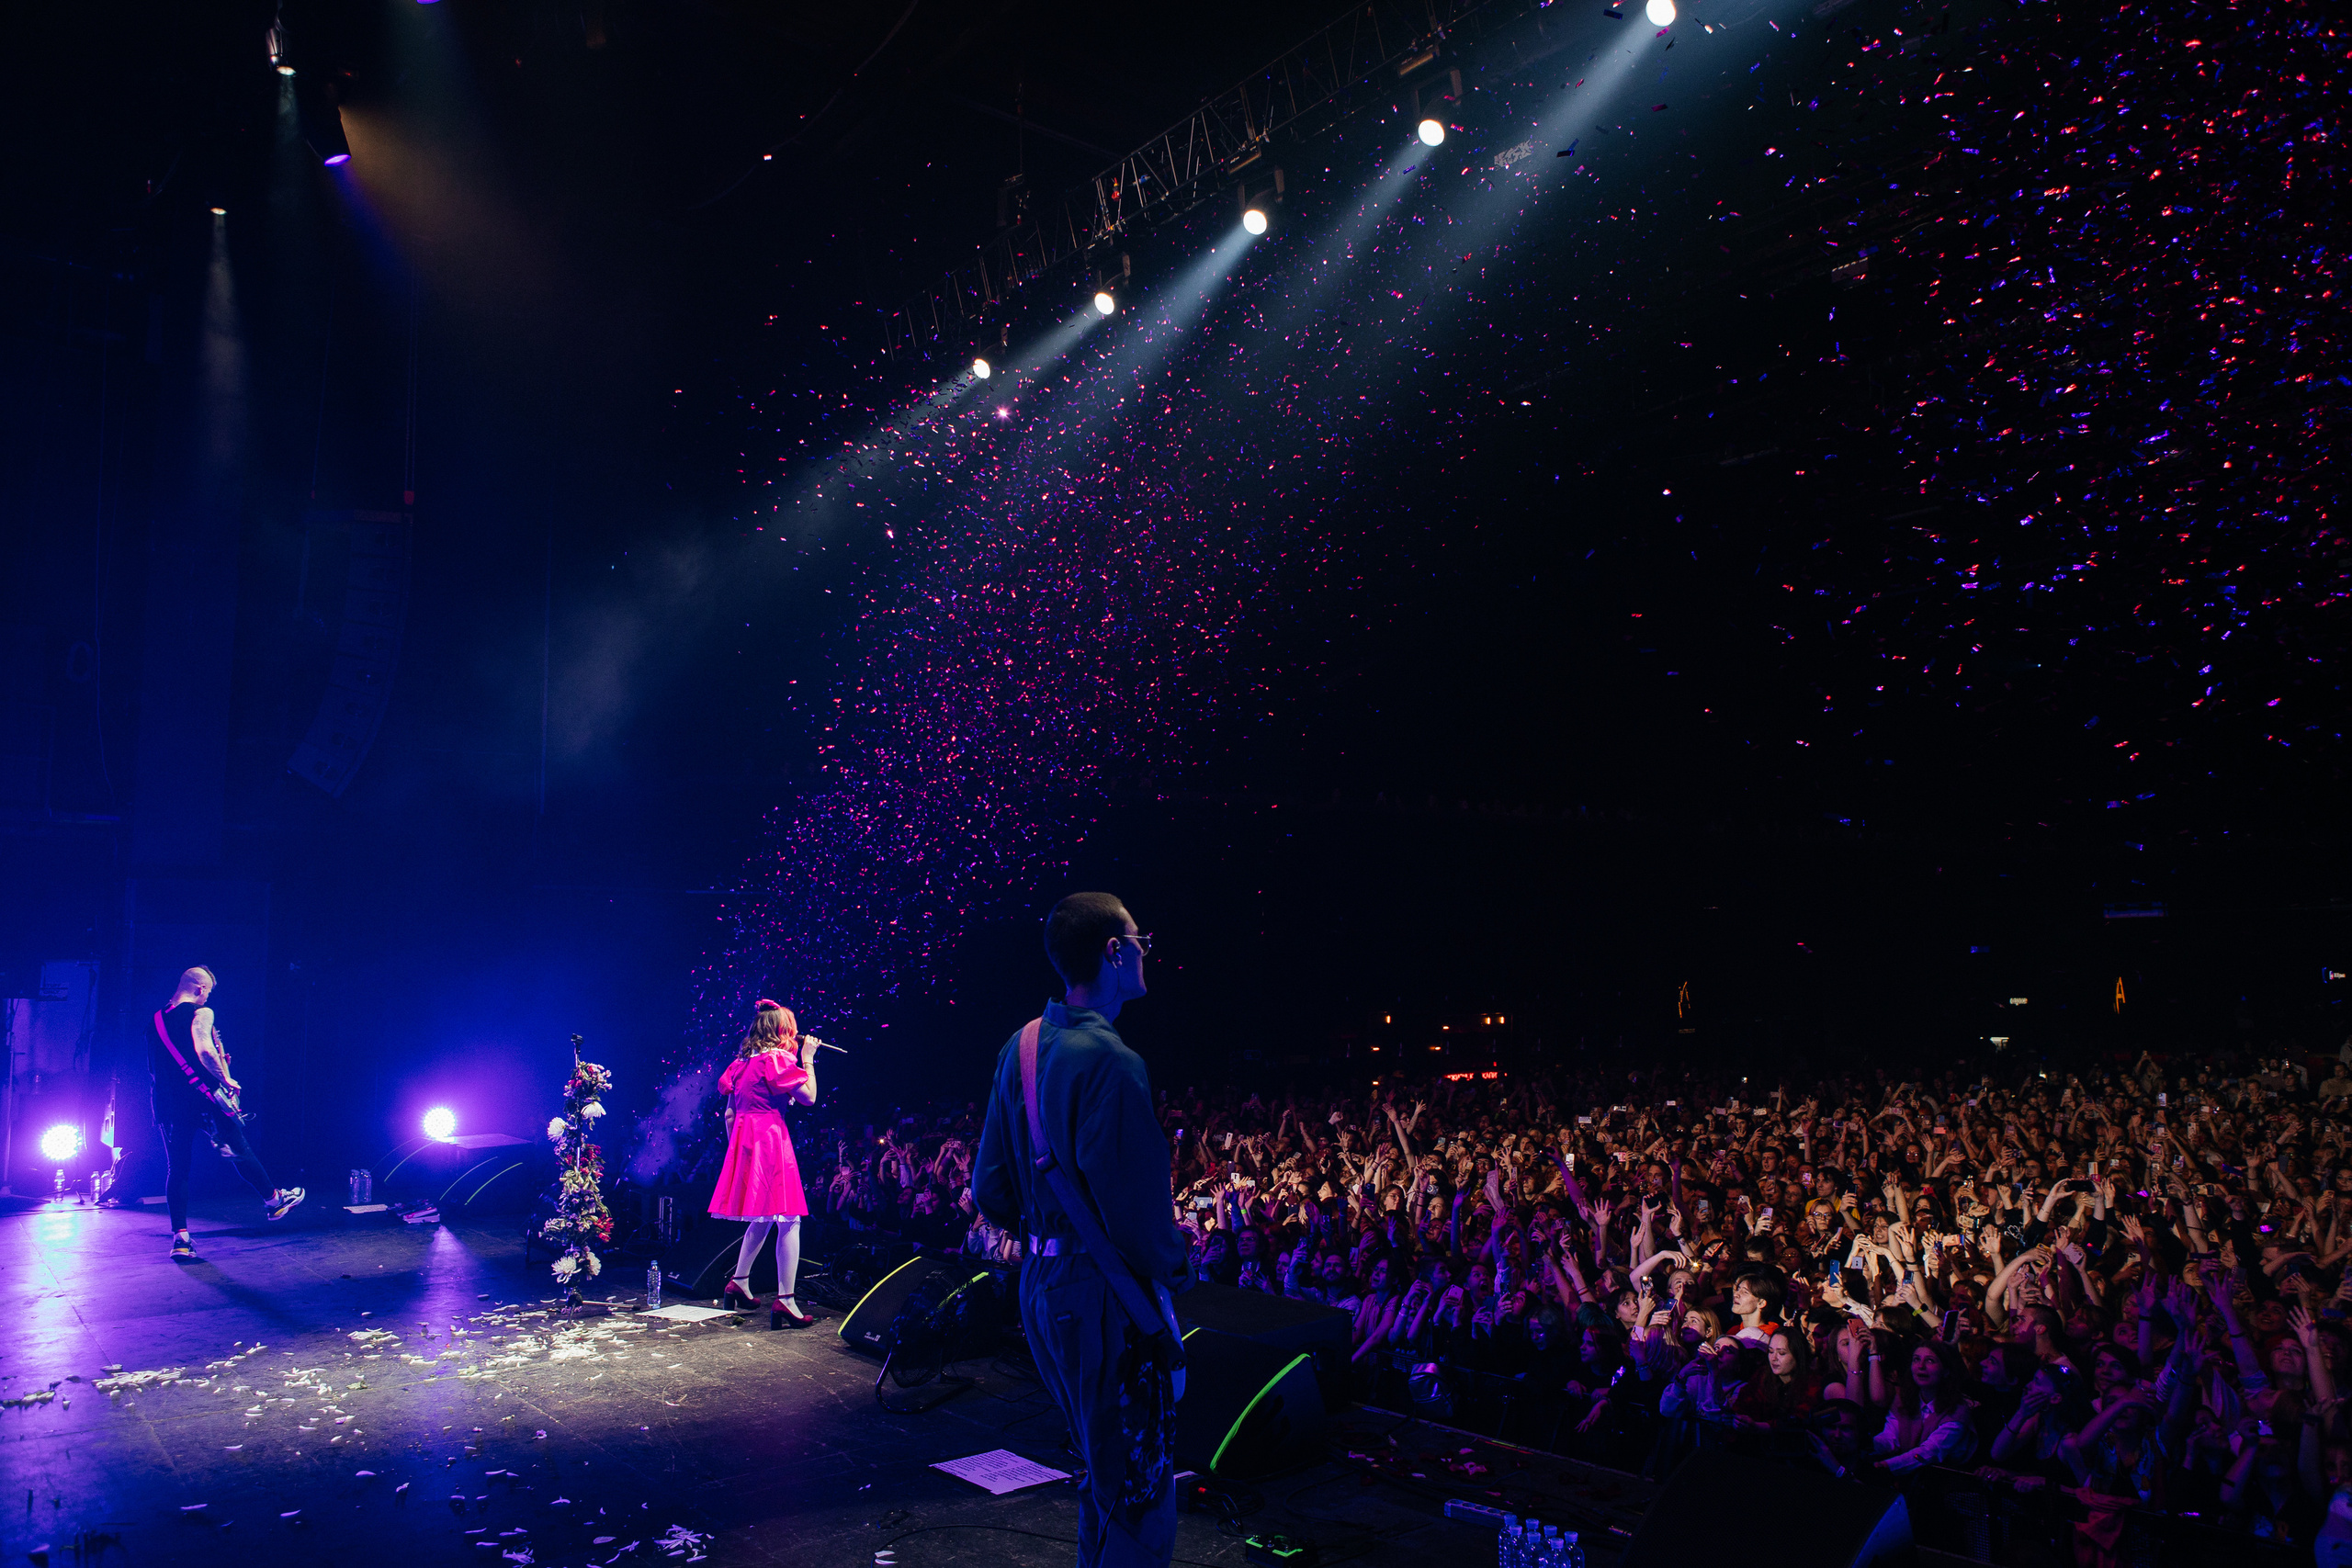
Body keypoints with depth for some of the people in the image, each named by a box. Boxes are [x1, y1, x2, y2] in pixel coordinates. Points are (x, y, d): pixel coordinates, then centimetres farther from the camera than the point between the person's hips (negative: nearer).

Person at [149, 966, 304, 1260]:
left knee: (177, 1167, 6)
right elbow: (203, 1050, -22)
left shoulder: (156, 1019, 15)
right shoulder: (201, 1012, -6)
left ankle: (180, 1237, 1)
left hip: (167, 1101, 6)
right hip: (202, 1097, -5)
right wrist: (225, 1079, -12)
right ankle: (274, 1200, 23)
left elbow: (153, 1069, 20)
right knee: (241, 1150, 10)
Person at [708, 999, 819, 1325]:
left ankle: (739, 1283, 28)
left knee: (762, 1217, 22)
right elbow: (809, 1096, -11)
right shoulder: (777, 1058, -9)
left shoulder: (743, 1061, 15)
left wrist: (736, 1145, 24)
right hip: (771, 1139, -9)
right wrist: (807, 1059, -1)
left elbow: (729, 1113, 18)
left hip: (743, 1140, 9)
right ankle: (786, 1299, -12)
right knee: (788, 1220, -8)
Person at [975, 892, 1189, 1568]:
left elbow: (992, 1192, 10)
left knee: (1105, 1473, 25)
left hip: (1042, 1285, 9)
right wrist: (1175, 1261, -5)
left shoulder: (1021, 1046, 5)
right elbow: (1135, 1206, -24)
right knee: (1140, 1495, 3)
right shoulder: (1110, 1061, -22)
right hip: (1104, 1298, -9)